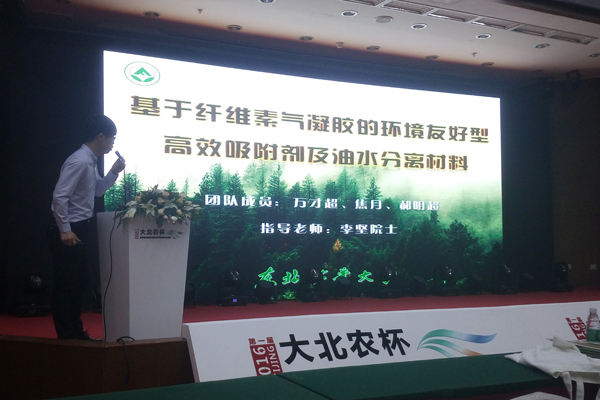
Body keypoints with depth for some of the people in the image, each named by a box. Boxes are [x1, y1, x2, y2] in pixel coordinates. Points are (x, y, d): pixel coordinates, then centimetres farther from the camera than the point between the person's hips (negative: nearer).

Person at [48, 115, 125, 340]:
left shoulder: (90, 162, 11)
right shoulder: (79, 161, -19)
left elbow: (97, 191, 24)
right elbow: (59, 196, -24)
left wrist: (114, 172, 10)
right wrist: (64, 230, -24)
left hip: (79, 229, 10)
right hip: (68, 231, -10)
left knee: (78, 283, 16)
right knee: (65, 285, -1)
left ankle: (77, 334, 27)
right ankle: (66, 336, 8)